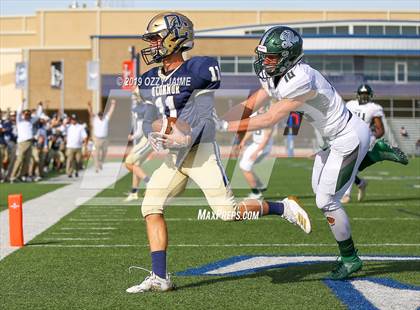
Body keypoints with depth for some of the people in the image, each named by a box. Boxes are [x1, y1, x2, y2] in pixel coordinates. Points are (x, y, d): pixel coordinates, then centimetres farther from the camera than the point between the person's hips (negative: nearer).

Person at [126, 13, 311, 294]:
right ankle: (160, 278, 1)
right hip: (173, 155, 7)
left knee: (228, 211, -13)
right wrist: (152, 134, -11)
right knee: (151, 207, -2)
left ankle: (283, 208, 10)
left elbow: (205, 117, -13)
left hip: (201, 149, -7)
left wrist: (187, 138, -26)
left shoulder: (198, 71, -12)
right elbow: (150, 118, 11)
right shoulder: (150, 81, 11)